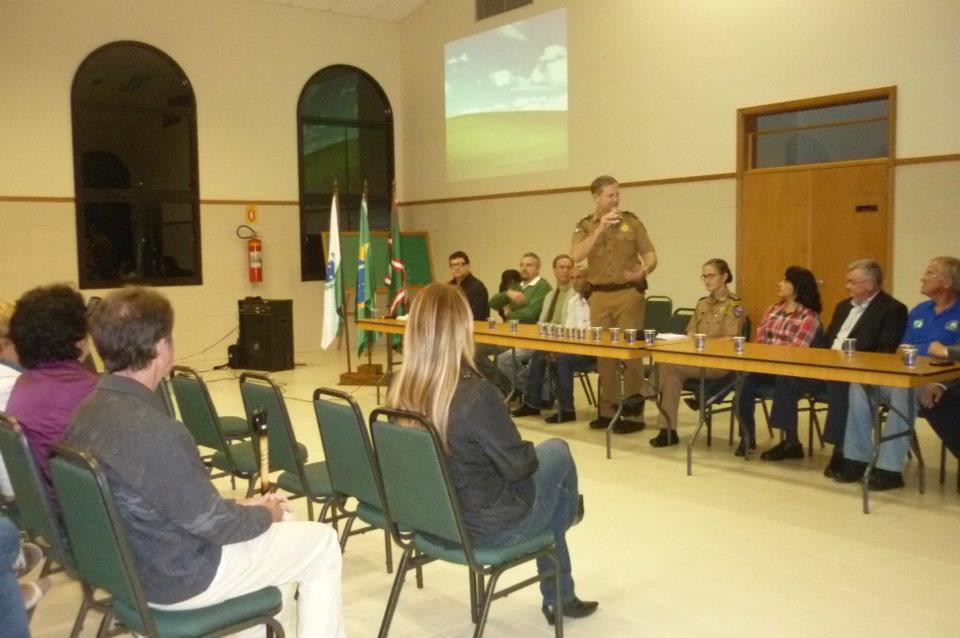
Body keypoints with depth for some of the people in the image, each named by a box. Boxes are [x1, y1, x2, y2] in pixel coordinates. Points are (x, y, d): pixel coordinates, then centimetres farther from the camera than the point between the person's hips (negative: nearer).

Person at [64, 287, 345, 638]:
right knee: (322, 543, 8)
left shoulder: (88, 411, -4)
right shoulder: (155, 432, -34)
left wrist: (238, 506, 6)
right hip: (181, 578, -9)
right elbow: (212, 523, -23)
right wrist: (265, 514, -4)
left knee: (275, 534, 26)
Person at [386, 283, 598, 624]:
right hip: (486, 526, -6)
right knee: (556, 452, 17)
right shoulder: (476, 394, -31)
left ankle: (560, 597, 40)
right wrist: (531, 452, 5)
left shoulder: (401, 391, -10)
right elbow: (519, 465, -18)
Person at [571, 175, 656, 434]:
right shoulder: (584, 226, 4)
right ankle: (608, 410, 18)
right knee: (604, 354, 8)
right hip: (599, 296, 2)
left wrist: (643, 271, -19)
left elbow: (650, 255, 3)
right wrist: (600, 228, -19)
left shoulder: (631, 221, 3)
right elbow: (576, 256, -14)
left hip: (629, 293, -2)